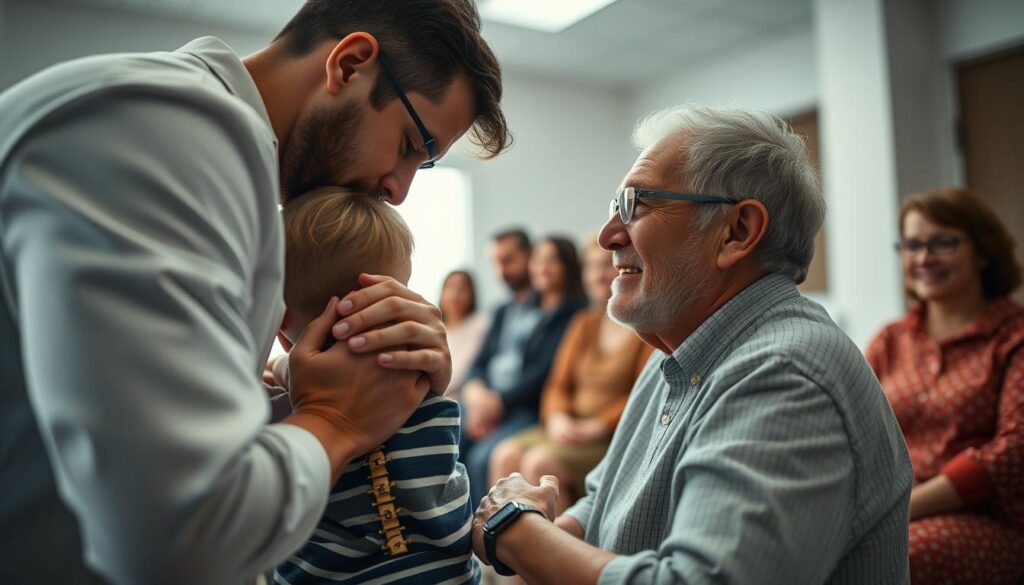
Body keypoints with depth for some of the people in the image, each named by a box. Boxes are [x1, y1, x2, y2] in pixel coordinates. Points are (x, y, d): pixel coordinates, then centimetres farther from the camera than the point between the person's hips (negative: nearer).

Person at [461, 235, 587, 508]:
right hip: (484, 404, 6)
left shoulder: (571, 316, 2)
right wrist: (475, 389, -5)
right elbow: (481, 360, 16)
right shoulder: (507, 312, 24)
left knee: (483, 457, -29)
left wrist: (499, 402, -13)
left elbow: (547, 371, -8)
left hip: (529, 408, -5)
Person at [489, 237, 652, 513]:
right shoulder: (583, 323, 17)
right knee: (506, 455, -15)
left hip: (617, 437, -6)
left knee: (541, 462, -26)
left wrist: (596, 428, -17)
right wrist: (558, 418, -6)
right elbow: (559, 383, 15)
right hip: (570, 429, 6)